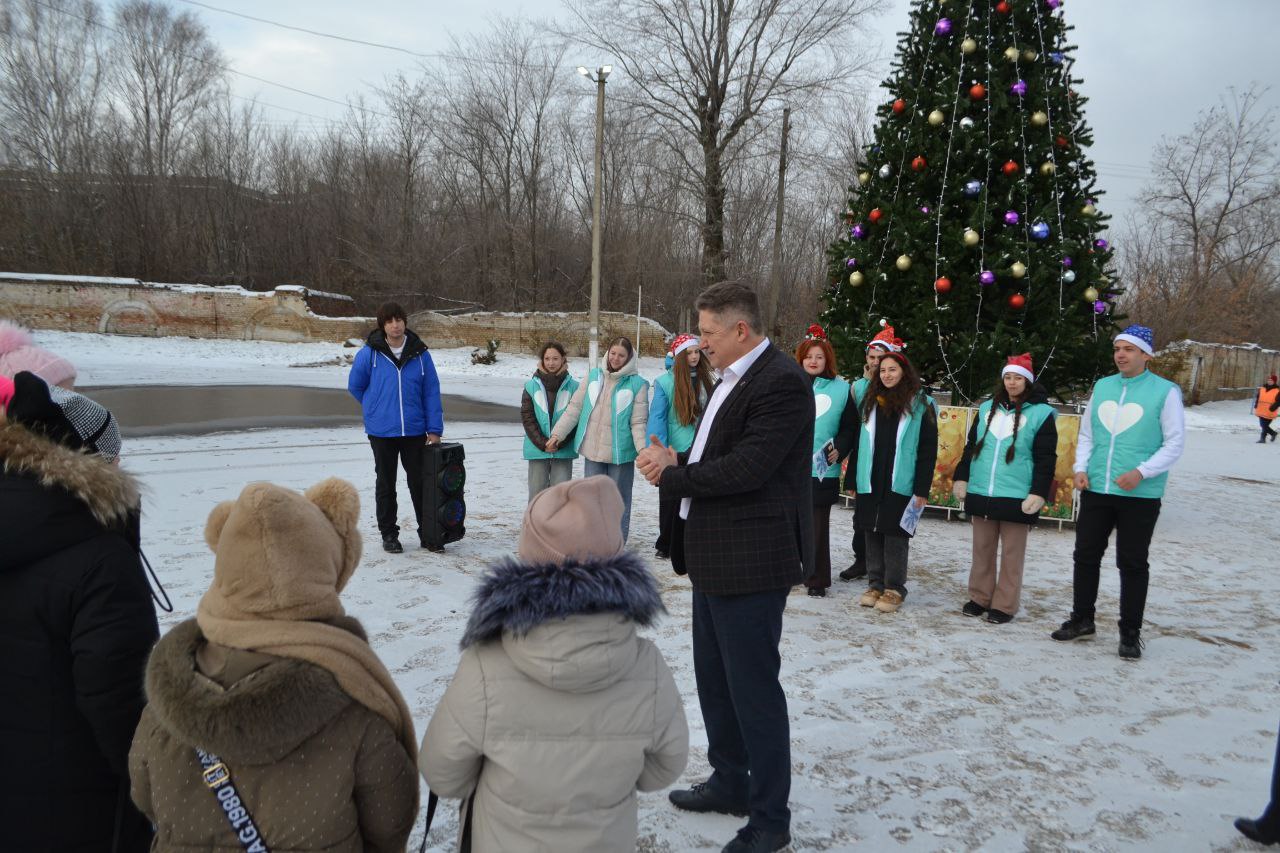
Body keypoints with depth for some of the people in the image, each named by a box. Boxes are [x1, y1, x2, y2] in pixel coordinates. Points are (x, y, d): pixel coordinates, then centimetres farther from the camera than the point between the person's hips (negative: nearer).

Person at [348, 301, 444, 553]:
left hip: (414, 431, 1)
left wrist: (435, 429, -4)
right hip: (381, 431, -1)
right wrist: (376, 409, 9)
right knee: (385, 484, 11)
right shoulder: (370, 353, -6)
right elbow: (355, 386, 7)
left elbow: (432, 391, -2)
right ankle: (389, 533, 23)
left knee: (420, 483, 8)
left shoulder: (420, 353, -3)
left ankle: (427, 532, 20)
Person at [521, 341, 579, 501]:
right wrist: (542, 443, -10)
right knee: (537, 493, 6)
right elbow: (527, 417, -1)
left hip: (564, 451, -1)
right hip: (537, 450, 1)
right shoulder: (532, 386, 1)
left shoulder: (573, 387, -1)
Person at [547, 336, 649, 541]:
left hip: (621, 453, -3)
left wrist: (644, 451, -20)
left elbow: (638, 422, -8)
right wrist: (557, 434, 4)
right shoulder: (593, 376, 5)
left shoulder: (637, 384, -6)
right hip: (592, 450, 3)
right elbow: (574, 408, 7)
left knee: (619, 502, 8)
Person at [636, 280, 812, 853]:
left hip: (750, 563, -10)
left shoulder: (781, 382, -18)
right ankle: (730, 783, 40)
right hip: (713, 559, 10)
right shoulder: (732, 378, 13)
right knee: (713, 680, 21)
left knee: (753, 687, 1)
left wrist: (671, 474, -15)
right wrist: (677, 462, -3)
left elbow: (746, 468, -25)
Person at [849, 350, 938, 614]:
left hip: (901, 485, -4)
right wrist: (854, 479, 10)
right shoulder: (870, 402, 12)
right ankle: (875, 584, 19)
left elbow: (928, 450, -5)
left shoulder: (920, 404, -2)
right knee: (872, 534, 8)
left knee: (895, 536, 0)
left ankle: (894, 589, 10)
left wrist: (922, 489, -10)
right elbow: (859, 443, 14)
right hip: (870, 483, 4)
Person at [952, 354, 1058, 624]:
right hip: (980, 493, 4)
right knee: (982, 550, 11)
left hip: (1017, 497, -4)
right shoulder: (987, 408, 11)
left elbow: (1046, 458, -6)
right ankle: (979, 597, 21)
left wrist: (1039, 492, -13)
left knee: (1011, 554, 3)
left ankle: (1005, 604, 11)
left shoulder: (1041, 413, -3)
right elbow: (971, 446, 16)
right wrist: (961, 478, 11)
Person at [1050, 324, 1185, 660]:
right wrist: (1081, 468, 0)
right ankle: (1082, 619, 27)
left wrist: (1141, 472, -17)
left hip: (1140, 494, -4)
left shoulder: (1165, 391, -5)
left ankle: (1130, 632, 19)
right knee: (1086, 556, 11)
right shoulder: (1102, 386, 9)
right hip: (1095, 489, 4)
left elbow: (1173, 444, -5)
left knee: (1132, 564, 5)